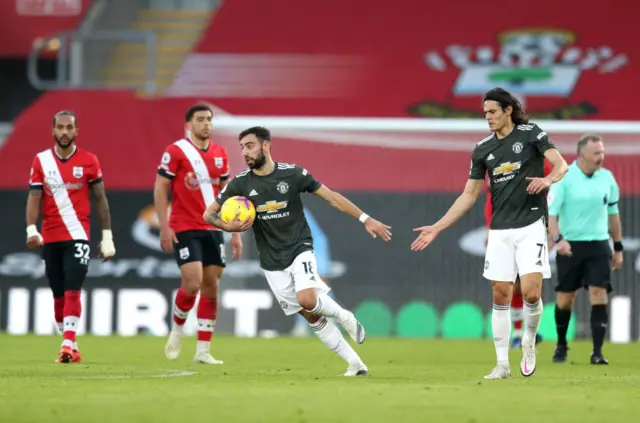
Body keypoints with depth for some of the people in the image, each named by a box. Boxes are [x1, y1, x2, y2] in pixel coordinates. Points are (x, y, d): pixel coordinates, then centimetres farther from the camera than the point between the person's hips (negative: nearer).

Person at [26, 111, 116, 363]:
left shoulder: (89, 161, 1)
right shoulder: (41, 161, 5)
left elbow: (100, 199, 6)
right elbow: (34, 197, -1)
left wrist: (107, 236, 4)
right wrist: (31, 230, -16)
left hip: (78, 235, -2)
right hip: (50, 238, 3)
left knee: (72, 291, -16)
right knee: (59, 295, 7)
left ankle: (68, 345, -21)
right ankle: (71, 347, 19)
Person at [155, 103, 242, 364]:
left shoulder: (220, 154, 10)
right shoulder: (175, 152, -6)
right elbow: (160, 189, -6)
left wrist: (236, 232, 11)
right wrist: (164, 227, -13)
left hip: (212, 229, 5)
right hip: (184, 230, -5)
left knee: (211, 287, 2)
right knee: (193, 283, -16)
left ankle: (203, 351, 8)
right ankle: (177, 329, 12)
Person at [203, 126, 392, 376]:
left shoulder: (292, 174, -9)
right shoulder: (240, 184, -4)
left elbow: (332, 197, -2)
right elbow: (209, 214, 3)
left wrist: (365, 219, -7)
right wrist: (227, 226, -19)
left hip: (299, 249, -3)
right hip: (272, 262, 3)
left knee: (307, 300, -28)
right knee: (311, 317, 0)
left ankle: (344, 316, 3)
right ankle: (355, 364, 8)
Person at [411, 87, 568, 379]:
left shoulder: (531, 134, -3)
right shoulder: (483, 149, 9)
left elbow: (561, 164, -11)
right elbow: (469, 196, 12)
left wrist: (548, 179, -35)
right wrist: (437, 228, 7)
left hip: (531, 226, -4)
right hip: (500, 231, 4)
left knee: (531, 292, -16)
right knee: (500, 296, 1)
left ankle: (529, 342, 12)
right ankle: (502, 364, 8)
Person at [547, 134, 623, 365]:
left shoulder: (607, 178, 4)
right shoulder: (564, 178, -9)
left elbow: (613, 213, 15)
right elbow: (550, 213, -12)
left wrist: (618, 247, 16)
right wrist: (558, 239, -28)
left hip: (598, 245, 2)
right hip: (570, 246, -2)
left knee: (599, 294, -11)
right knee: (565, 298, 5)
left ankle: (597, 352, -11)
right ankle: (561, 345, 27)